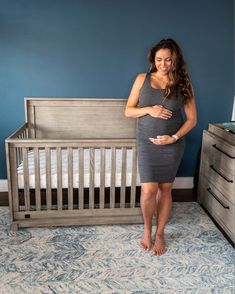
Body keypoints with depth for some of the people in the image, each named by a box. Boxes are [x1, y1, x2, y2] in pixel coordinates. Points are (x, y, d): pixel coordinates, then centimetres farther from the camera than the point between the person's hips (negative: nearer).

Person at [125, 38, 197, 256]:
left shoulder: (183, 84, -2)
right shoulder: (142, 79, 0)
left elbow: (192, 119, -1)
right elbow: (128, 111, 1)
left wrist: (174, 137, -15)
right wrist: (148, 109, -17)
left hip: (172, 145, 0)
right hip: (147, 144, 0)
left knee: (165, 189, 9)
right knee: (149, 190, -5)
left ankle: (160, 234, 28)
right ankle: (147, 228, 24)